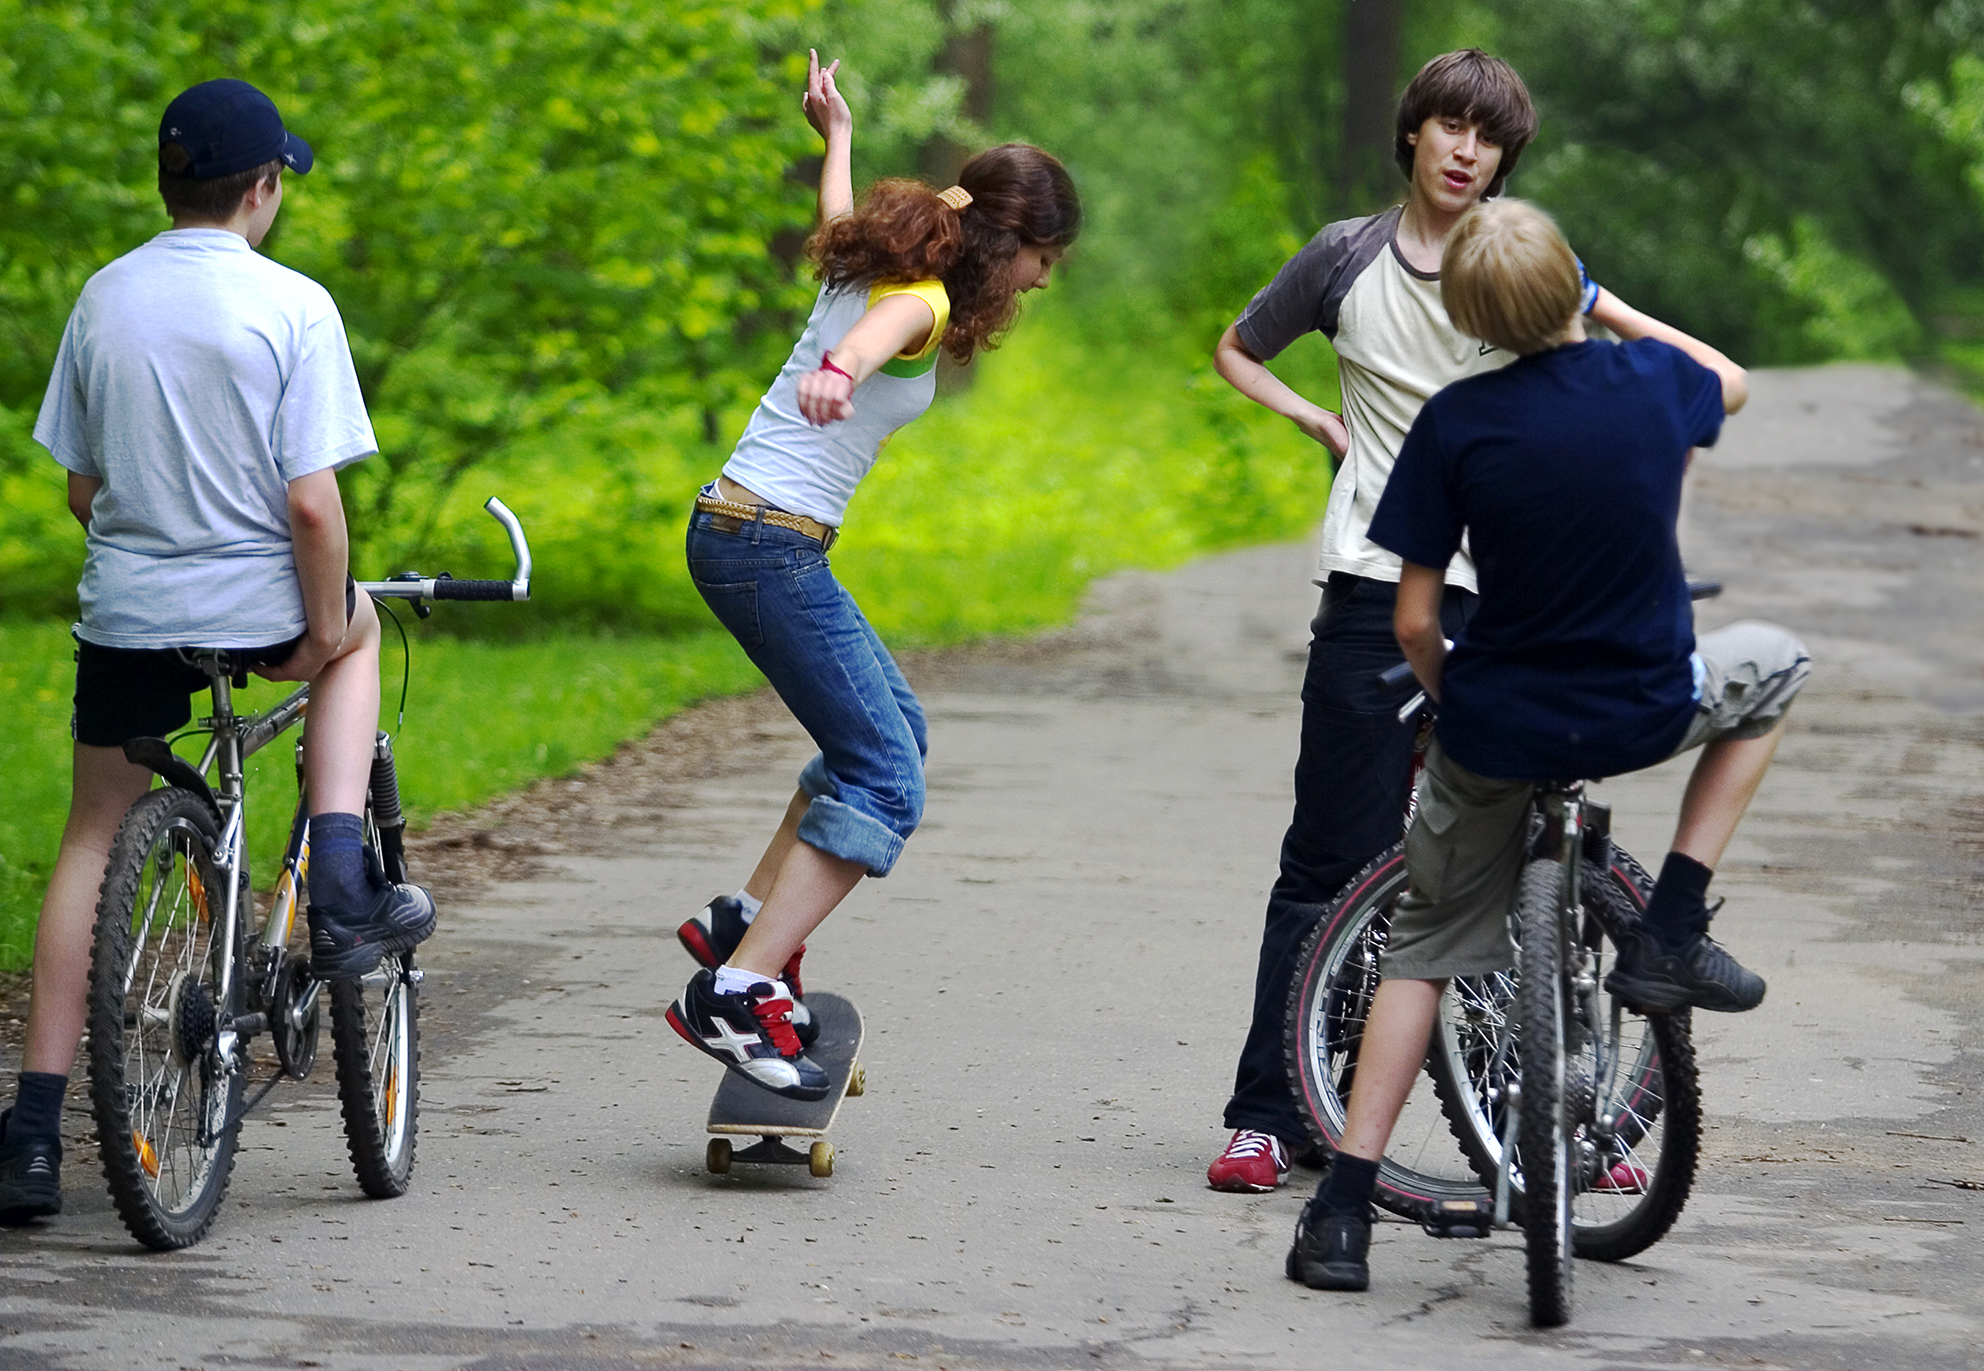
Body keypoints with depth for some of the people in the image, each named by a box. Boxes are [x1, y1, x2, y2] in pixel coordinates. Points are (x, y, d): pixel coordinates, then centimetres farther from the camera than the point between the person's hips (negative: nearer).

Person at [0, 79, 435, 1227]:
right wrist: (325, 629, -2)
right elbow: (312, 502, -16)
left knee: (94, 843, 14)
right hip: (258, 604, -3)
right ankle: (340, 889, 17)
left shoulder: (103, 299, 2)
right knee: (360, 625, 33)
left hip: (127, 613, 3)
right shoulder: (294, 307, -11)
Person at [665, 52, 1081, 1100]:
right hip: (770, 542, -10)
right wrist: (838, 374, -64)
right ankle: (735, 994, -21)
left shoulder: (884, 261, 13)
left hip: (742, 531, 10)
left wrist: (836, 135, 59)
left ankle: (747, 920, 23)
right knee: (884, 782, -14)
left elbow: (839, 220, 38)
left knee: (894, 725, 23)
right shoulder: (921, 299, -15)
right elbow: (874, 333, -41)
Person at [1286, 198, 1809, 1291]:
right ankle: (1671, 937, 19)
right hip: (1646, 715, 0)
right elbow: (1729, 379, 22)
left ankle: (1344, 1211, 12)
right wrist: (1607, 306, 32)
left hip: (1495, 734, 0)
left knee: (1426, 943, 21)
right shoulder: (1652, 380, -7)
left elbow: (1414, 624, -8)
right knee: (1772, 667, 32)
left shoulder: (1456, 422, -12)